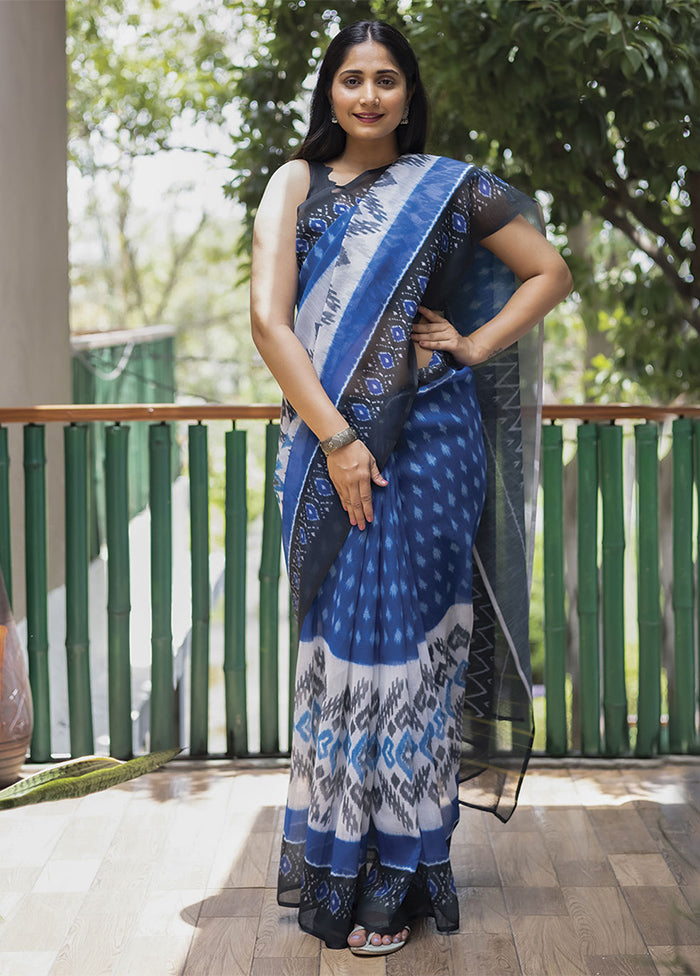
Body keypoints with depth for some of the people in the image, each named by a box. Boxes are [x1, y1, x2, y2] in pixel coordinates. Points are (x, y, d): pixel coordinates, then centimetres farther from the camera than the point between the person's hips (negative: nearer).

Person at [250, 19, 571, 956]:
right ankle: (336, 868, 16)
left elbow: (551, 272, 14)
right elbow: (269, 318, -5)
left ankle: (398, 880, 14)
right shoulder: (296, 183, 7)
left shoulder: (450, 187, 7)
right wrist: (336, 439, -14)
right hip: (326, 445, 1)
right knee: (337, 644, 4)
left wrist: (475, 345, -1)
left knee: (408, 643, 2)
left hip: (430, 443, 0)